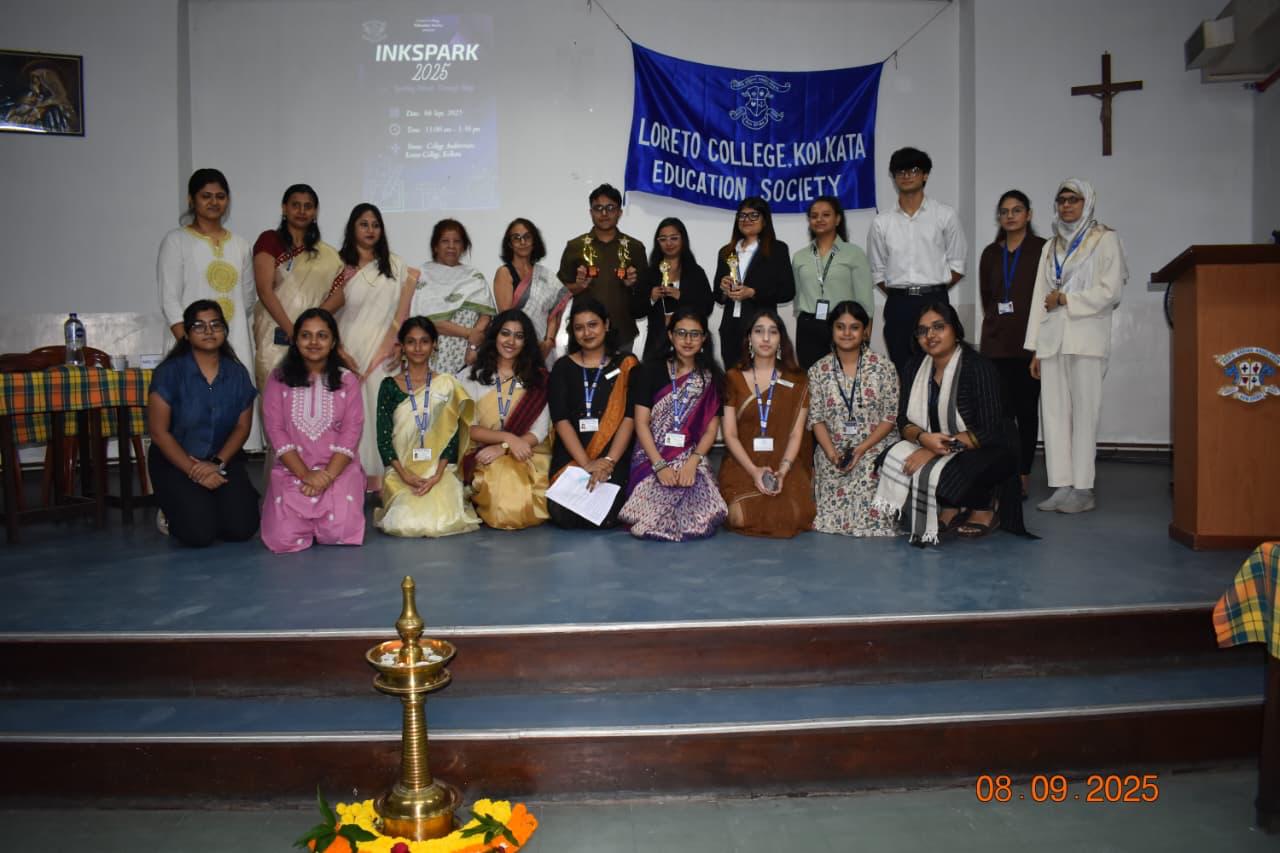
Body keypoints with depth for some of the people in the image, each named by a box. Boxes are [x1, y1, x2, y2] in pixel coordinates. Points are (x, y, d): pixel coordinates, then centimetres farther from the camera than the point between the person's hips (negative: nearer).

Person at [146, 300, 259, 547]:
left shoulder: (237, 373, 1)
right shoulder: (169, 372, -10)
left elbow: (242, 427, 2)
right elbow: (159, 432, -10)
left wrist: (218, 463, -13)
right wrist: (193, 470, -15)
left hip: (223, 459, 3)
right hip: (176, 461, -3)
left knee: (241, 528, -16)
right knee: (199, 533, -20)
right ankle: (174, 512, 15)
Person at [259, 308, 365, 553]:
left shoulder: (348, 380, 5)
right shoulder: (278, 378, 4)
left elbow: (351, 433, -3)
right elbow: (275, 430, -3)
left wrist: (328, 475, -15)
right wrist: (305, 474, -13)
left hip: (338, 468, 0)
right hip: (292, 470, 0)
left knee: (338, 532, -20)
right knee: (285, 538, -19)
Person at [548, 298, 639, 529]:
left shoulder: (626, 365, 7)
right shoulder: (563, 368, 10)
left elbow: (629, 418, -3)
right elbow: (561, 420, -2)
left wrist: (608, 461, -17)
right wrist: (586, 464, -15)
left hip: (614, 455, -1)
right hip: (571, 454, 1)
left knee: (604, 517, -23)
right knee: (563, 516, -20)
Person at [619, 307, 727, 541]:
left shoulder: (711, 377, 8)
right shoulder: (651, 370, 3)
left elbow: (711, 429, 4)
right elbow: (641, 423, -2)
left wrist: (692, 462, -14)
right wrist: (659, 466, -14)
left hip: (692, 460, 1)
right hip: (652, 458, -1)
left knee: (699, 521, -24)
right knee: (653, 520, -25)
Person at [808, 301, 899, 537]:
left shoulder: (884, 367, 1)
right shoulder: (818, 371, 6)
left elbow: (890, 417, -1)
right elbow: (816, 419, 3)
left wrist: (862, 449, -13)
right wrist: (832, 453, -13)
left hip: (875, 448, -1)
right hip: (833, 451, 1)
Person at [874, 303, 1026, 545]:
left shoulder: (978, 367, -19)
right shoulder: (915, 367, 0)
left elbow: (989, 432, -24)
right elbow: (904, 421, -1)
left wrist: (937, 449, -29)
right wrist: (924, 438, -25)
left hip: (988, 450, -6)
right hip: (932, 446, 6)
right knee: (894, 459, -20)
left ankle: (985, 507, 0)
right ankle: (949, 509, -1)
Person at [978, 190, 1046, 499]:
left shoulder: (1041, 249, 1)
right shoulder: (991, 254, 14)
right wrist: (995, 320, 9)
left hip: (1029, 343, -3)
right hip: (996, 343, 3)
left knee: (1026, 410, -1)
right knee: (1001, 410, 0)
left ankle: (1023, 477, 5)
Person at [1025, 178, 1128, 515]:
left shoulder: (1105, 240, 6)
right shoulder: (1051, 246, 21)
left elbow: (1110, 291, -5)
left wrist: (1065, 300, -6)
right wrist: (1035, 349, 11)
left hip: (1086, 339, -5)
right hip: (1052, 339, 5)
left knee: (1084, 413, -7)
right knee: (1054, 412, 0)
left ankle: (1083, 489, -4)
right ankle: (1061, 486, 4)